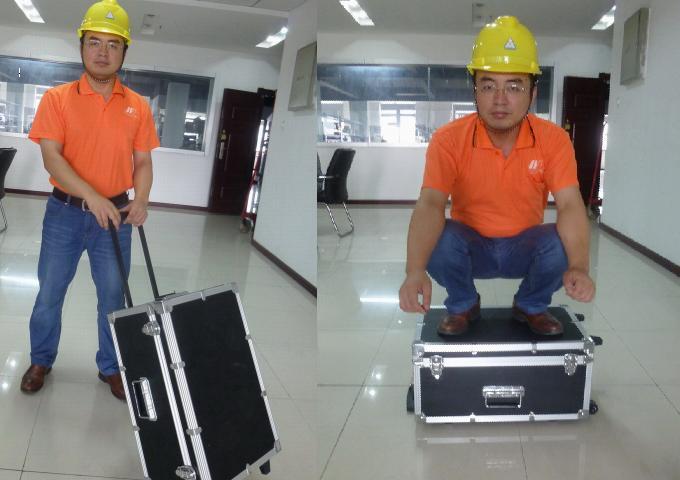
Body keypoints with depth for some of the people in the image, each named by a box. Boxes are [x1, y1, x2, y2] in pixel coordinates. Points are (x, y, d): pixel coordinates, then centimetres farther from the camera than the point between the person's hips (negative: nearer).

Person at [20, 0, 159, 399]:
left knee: (113, 295, 10)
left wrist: (140, 200, -16)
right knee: (50, 292, 11)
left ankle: (111, 367, 27)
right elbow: (51, 157, -13)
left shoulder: (137, 106, 1)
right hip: (65, 213, -1)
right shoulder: (57, 98, -5)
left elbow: (143, 162, 4)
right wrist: (91, 196, -25)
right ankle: (42, 360, 31)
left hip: (114, 215, 1)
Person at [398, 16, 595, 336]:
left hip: (525, 247, 1)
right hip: (471, 246, -1)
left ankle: (531, 307, 3)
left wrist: (578, 267, -44)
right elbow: (430, 204, -31)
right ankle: (462, 306, 0)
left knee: (563, 244, -29)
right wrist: (415, 270, -49)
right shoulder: (448, 139, -18)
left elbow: (570, 206, -24)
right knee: (438, 239, -31)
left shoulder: (553, 139, -14)